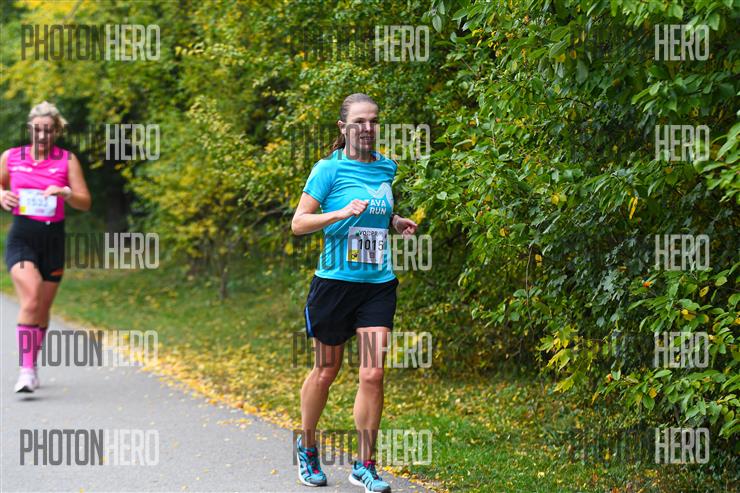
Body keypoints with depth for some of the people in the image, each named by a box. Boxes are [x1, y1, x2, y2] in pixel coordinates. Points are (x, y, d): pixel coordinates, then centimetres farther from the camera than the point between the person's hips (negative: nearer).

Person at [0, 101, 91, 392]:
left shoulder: (67, 160, 2)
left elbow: (85, 203, 0)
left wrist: (64, 192, -20)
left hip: (53, 239, 2)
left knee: (43, 309, 11)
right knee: (31, 299, -23)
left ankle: (32, 365, 32)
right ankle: (26, 371, -26)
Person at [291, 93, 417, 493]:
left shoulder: (386, 168, 9)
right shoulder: (329, 169, -6)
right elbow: (298, 222, -8)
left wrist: (394, 222, 6)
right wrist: (342, 213, -21)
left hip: (378, 284, 3)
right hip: (335, 280, -3)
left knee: (373, 375, -6)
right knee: (326, 371, 9)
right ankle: (307, 447, 33)